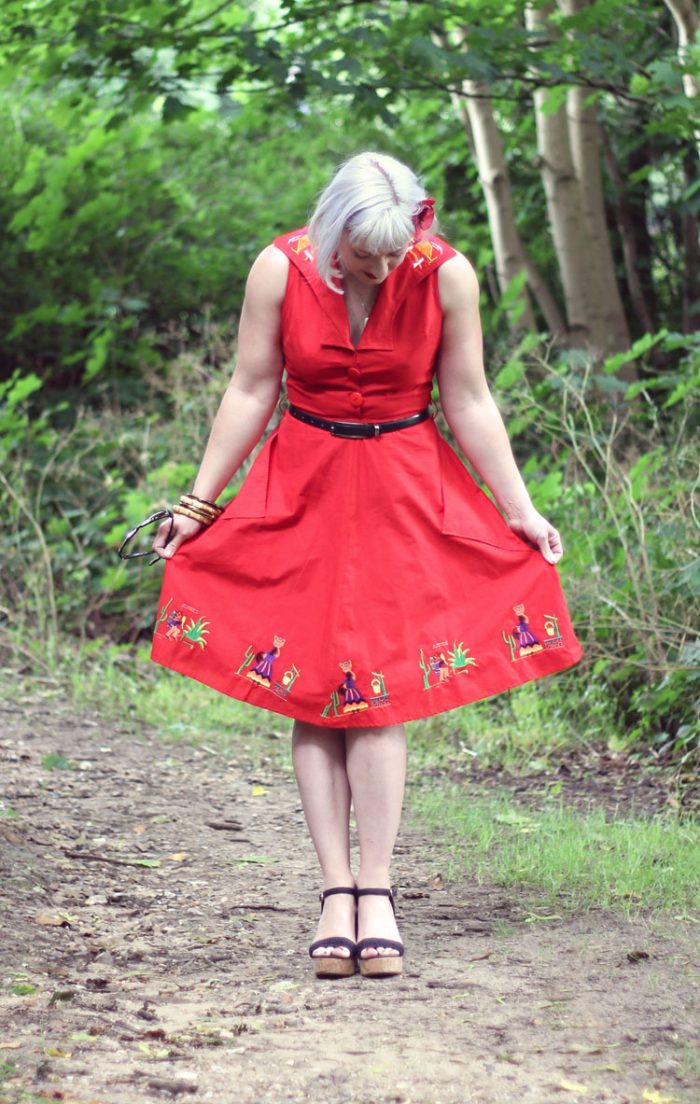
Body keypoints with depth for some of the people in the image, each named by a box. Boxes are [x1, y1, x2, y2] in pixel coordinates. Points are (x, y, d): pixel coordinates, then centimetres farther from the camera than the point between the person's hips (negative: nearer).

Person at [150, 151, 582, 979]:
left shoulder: (445, 275, -11)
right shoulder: (280, 270, -11)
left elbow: (468, 402, -2)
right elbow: (250, 393, -1)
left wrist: (519, 510, 0)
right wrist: (199, 503, 2)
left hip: (405, 497, -1)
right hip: (302, 490, 1)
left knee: (378, 693, -7)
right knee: (310, 691, -3)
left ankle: (375, 894, -5)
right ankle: (337, 891, -1)